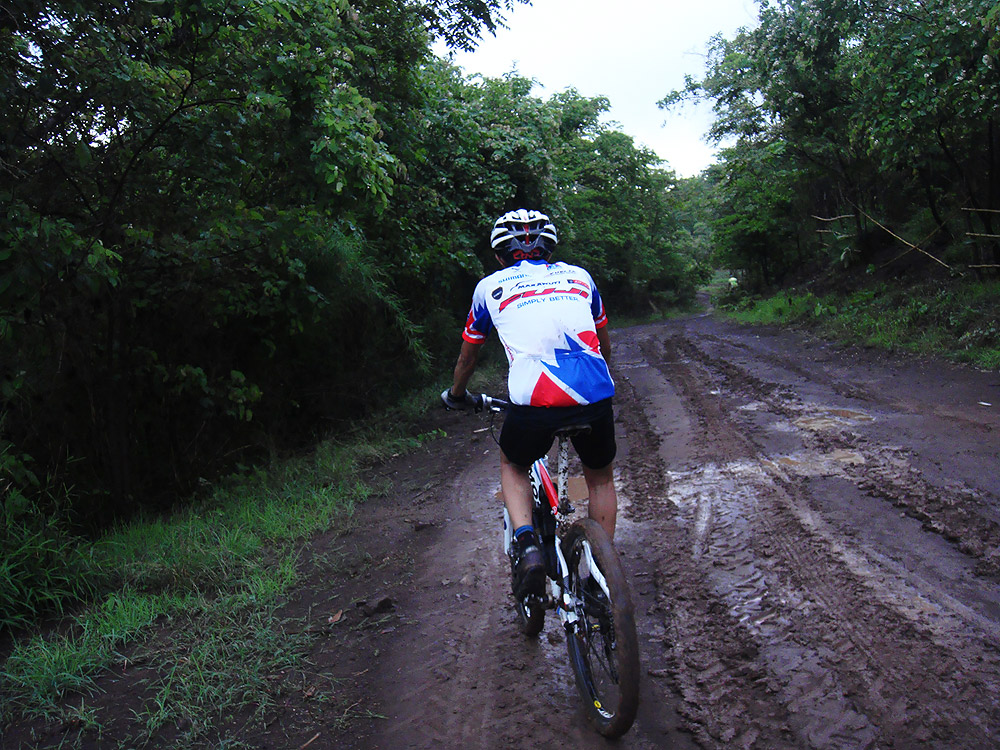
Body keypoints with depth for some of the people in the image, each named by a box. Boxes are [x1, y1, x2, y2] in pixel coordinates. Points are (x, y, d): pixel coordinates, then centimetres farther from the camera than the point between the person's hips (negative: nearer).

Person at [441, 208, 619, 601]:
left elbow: (468, 355, 32)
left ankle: (526, 544, 7)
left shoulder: (490, 287, 19)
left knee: (513, 466, 29)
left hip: (533, 402, -2)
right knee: (601, 477, 29)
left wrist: (456, 396, 51)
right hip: (596, 396, 2)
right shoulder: (578, 275, 24)